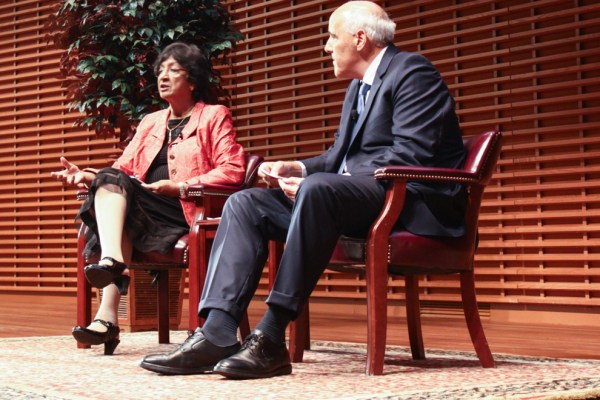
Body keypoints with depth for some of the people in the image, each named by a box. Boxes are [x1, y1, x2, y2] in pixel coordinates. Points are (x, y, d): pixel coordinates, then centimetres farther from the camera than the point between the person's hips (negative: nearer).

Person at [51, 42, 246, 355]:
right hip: (144, 209, 6)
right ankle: (112, 260, -46)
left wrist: (179, 186, -13)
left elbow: (233, 171, -4)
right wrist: (86, 176, -2)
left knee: (113, 184, -28)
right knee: (111, 180, -25)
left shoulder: (214, 116, 11)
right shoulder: (150, 122, 29)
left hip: (186, 211, -5)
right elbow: (124, 167, 18)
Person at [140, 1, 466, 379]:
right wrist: (297, 168, 1)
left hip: (413, 200, -9)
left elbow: (410, 156, -19)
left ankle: (271, 338, -36)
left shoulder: (412, 71, -6)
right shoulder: (359, 85, 23)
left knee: (318, 188, -38)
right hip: (359, 196, 10)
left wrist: (310, 180, -20)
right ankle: (216, 335, -21)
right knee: (245, 203, -5)